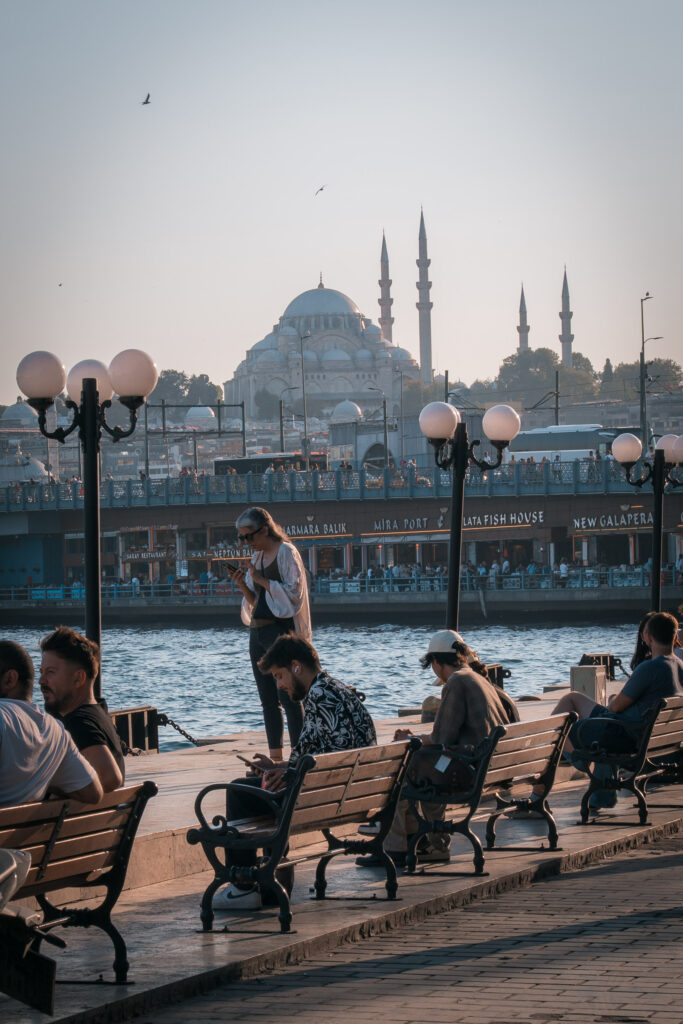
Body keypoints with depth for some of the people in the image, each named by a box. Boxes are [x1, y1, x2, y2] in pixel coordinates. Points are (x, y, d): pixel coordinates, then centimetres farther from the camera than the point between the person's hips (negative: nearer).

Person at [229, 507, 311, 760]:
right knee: (267, 699, 8)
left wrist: (261, 580, -15)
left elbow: (294, 592, -15)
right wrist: (241, 584, 1)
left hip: (280, 630, -8)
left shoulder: (286, 552, -8)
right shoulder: (257, 556, 16)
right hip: (257, 632, 8)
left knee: (288, 697, -10)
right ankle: (275, 757, 11)